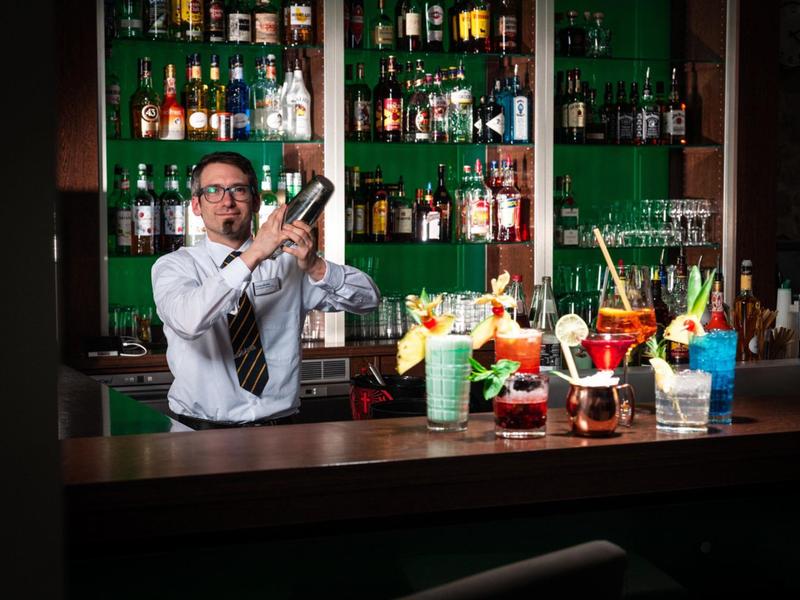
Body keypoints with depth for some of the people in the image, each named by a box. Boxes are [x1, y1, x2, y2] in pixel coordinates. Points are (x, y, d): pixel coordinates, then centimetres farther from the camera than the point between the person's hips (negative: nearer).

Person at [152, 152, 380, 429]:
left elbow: (368, 299, 1)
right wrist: (252, 255, -23)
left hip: (278, 428, 2)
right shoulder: (172, 266, 2)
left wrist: (315, 266, -17)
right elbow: (188, 322, -20)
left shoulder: (286, 261, 9)